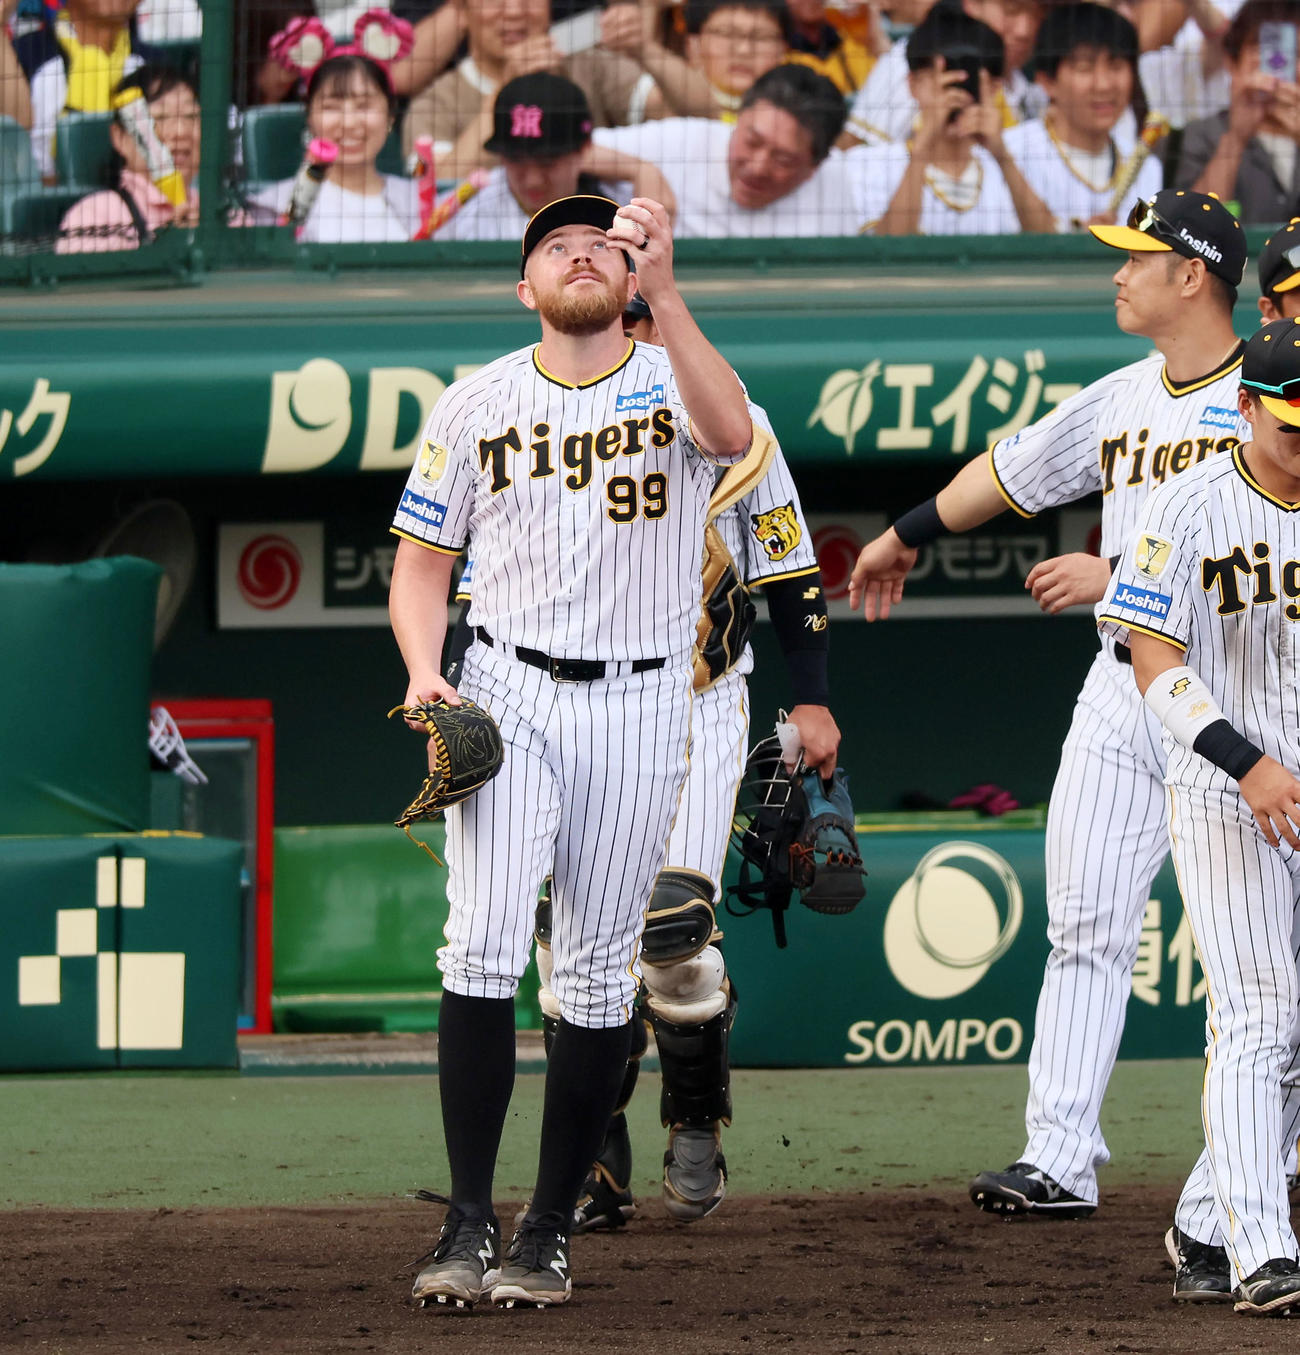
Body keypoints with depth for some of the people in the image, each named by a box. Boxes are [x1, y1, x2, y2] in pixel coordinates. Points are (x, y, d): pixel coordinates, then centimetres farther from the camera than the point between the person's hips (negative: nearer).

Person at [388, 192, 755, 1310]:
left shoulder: (671, 382, 1)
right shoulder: (478, 405, 7)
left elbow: (733, 435, -24)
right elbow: (424, 560, 12)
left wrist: (664, 293, -32)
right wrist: (424, 672, -7)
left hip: (641, 705, 0)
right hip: (507, 694, 0)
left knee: (599, 970, 3)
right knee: (485, 944, -15)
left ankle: (548, 1234, 11)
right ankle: (469, 1225, -13)